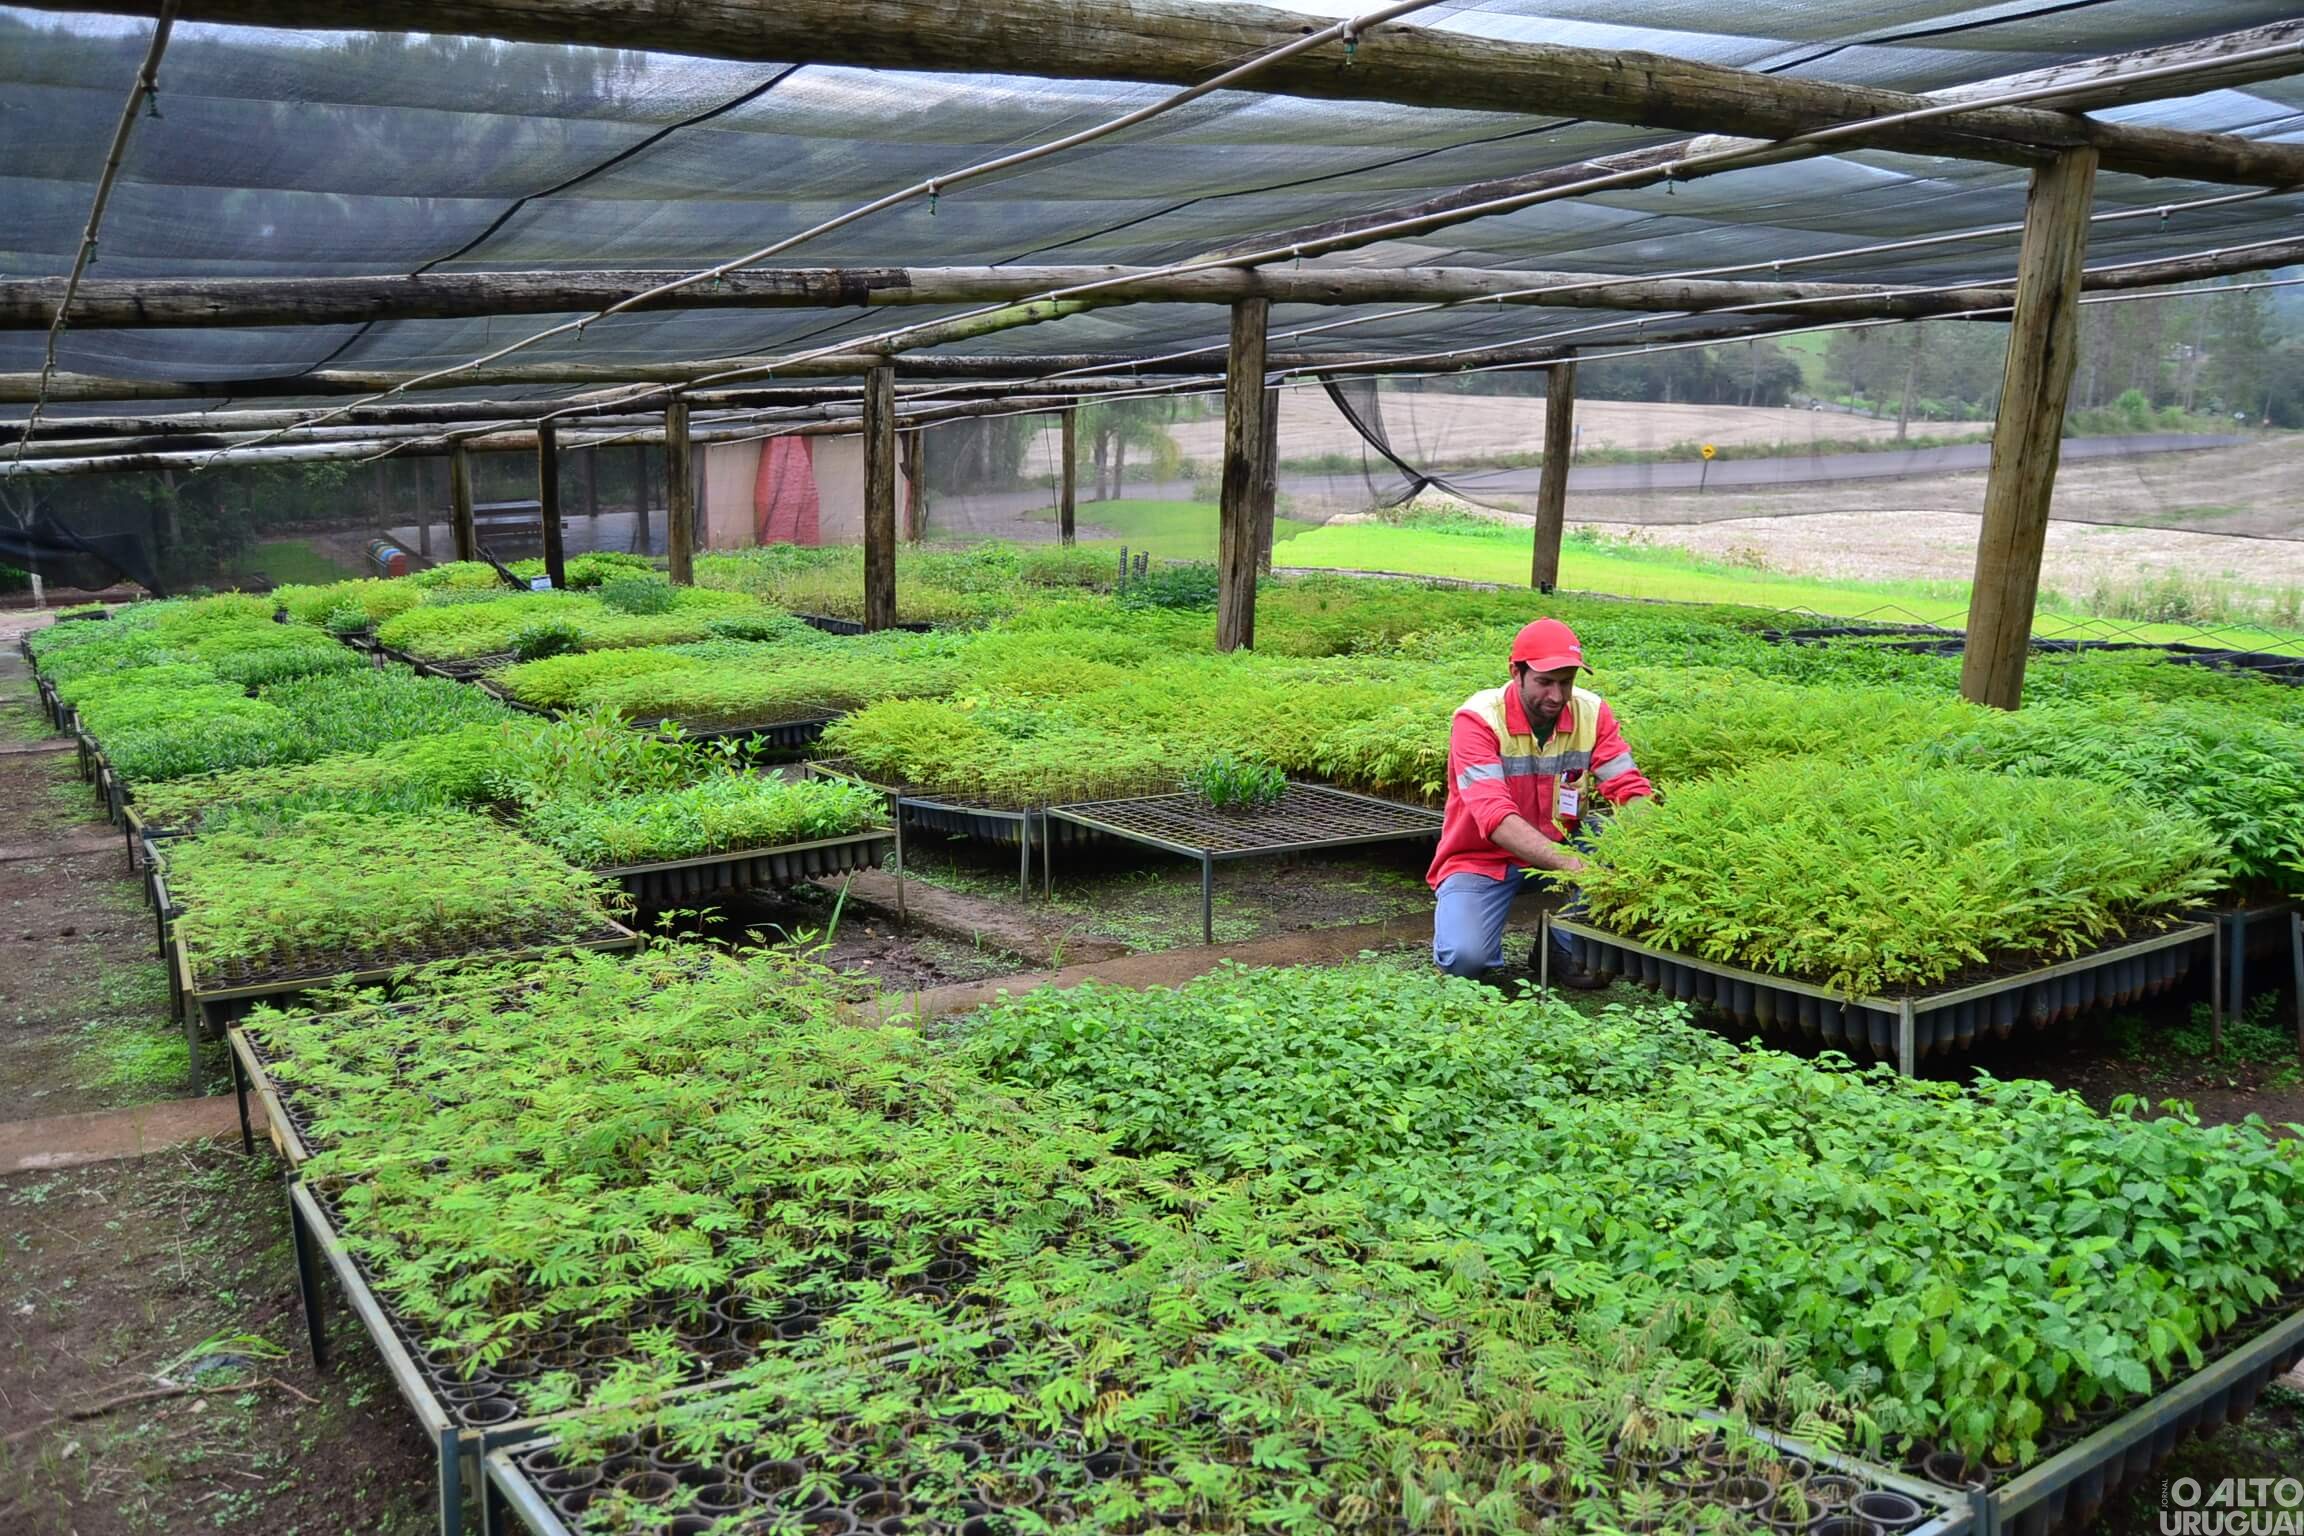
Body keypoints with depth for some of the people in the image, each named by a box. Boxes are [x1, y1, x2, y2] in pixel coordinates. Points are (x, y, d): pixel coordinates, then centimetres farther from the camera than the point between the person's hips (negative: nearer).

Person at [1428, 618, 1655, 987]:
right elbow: (1495, 817, -33)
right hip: (1481, 858, -4)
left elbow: (1631, 790, -12)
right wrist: (1572, 866, -46)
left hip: (1560, 846, 5)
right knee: (1464, 958, -29)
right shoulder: (1478, 718, -22)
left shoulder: (1592, 712, -9)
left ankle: (1569, 946, -4)